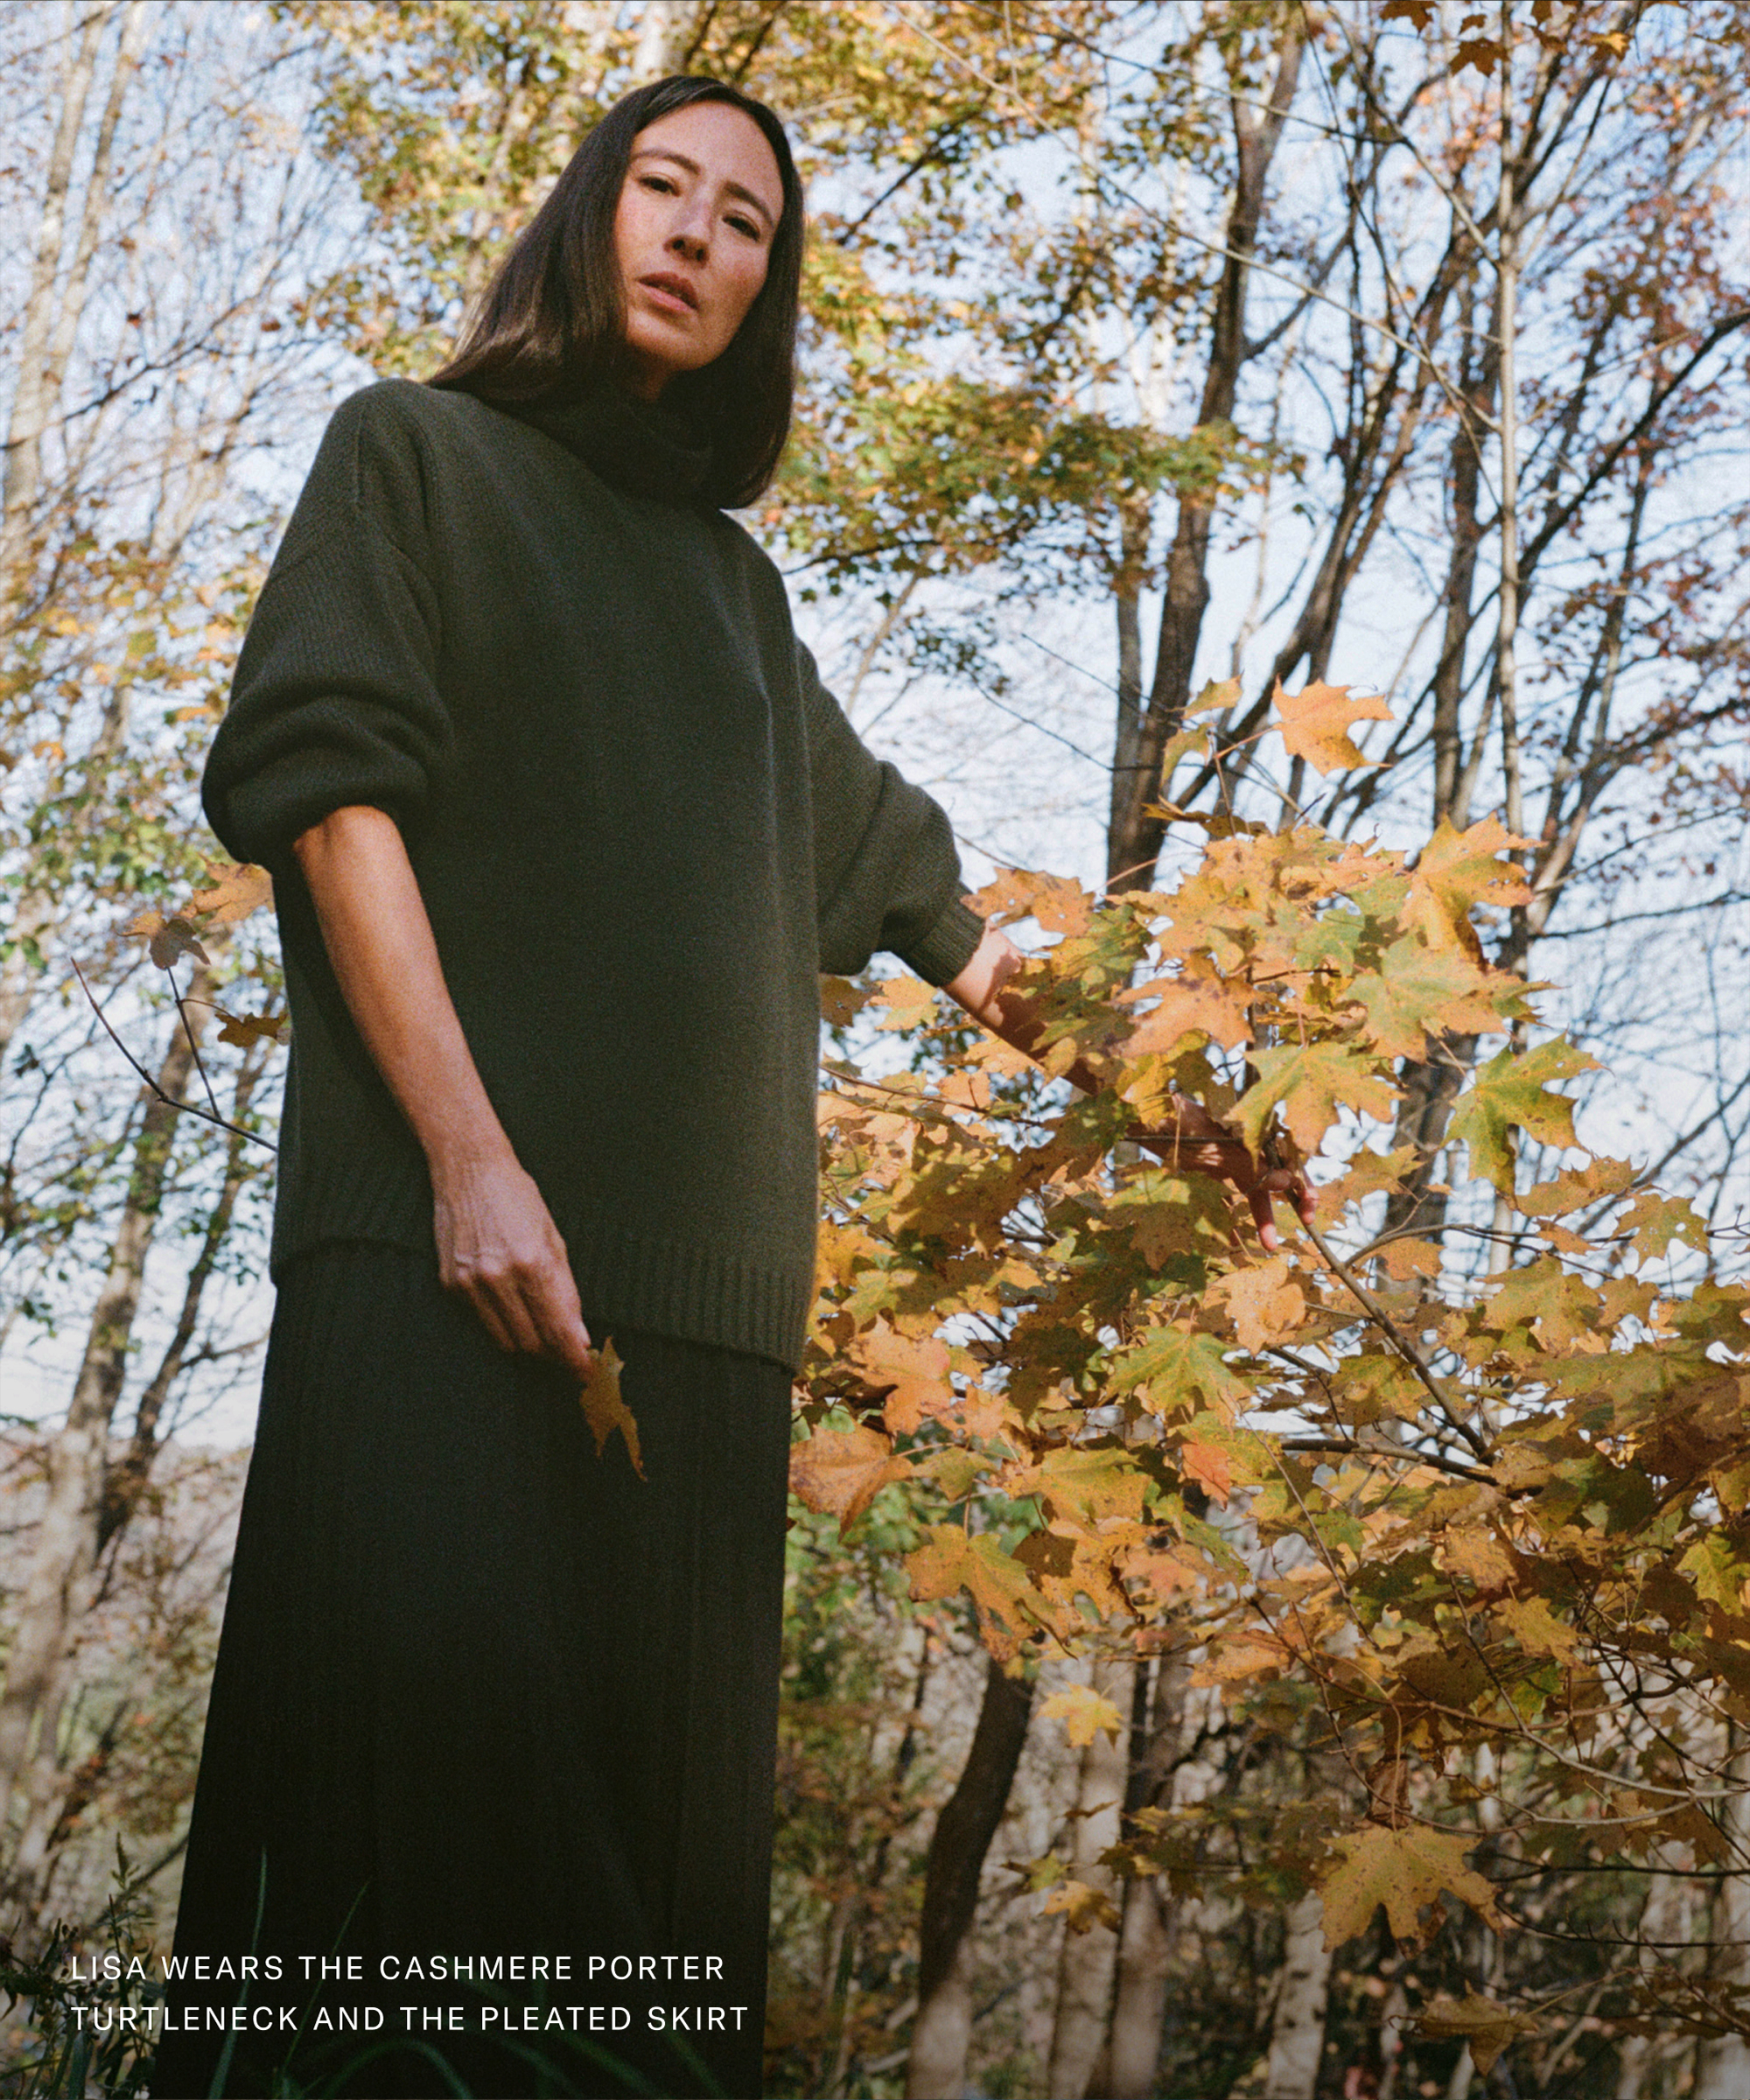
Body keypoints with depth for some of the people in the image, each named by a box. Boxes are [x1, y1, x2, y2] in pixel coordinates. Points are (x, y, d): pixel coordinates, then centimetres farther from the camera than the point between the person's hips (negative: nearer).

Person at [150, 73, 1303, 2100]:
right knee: (431, 1727, -17)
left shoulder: (733, 585, 25)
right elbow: (326, 775, -3)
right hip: (443, 1241, -5)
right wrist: (468, 1155, -15)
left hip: (697, 1263, 5)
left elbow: (888, 858, 35)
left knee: (645, 1823, -1)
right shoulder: (418, 451, 11)